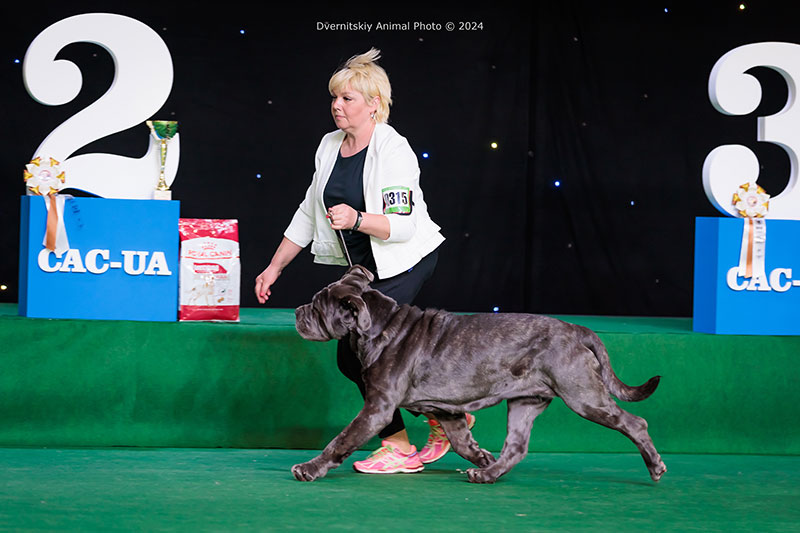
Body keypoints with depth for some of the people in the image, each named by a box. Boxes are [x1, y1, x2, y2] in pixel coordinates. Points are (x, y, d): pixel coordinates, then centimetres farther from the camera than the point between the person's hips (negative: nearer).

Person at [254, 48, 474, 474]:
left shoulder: (393, 151, -18)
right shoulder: (330, 147, 5)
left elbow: (403, 225, -24)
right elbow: (308, 214, 13)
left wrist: (357, 219, -40)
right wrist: (274, 268, 12)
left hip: (406, 260, -8)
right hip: (364, 264, 8)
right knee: (351, 357, 4)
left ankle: (397, 447, -3)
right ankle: (442, 413, 18)